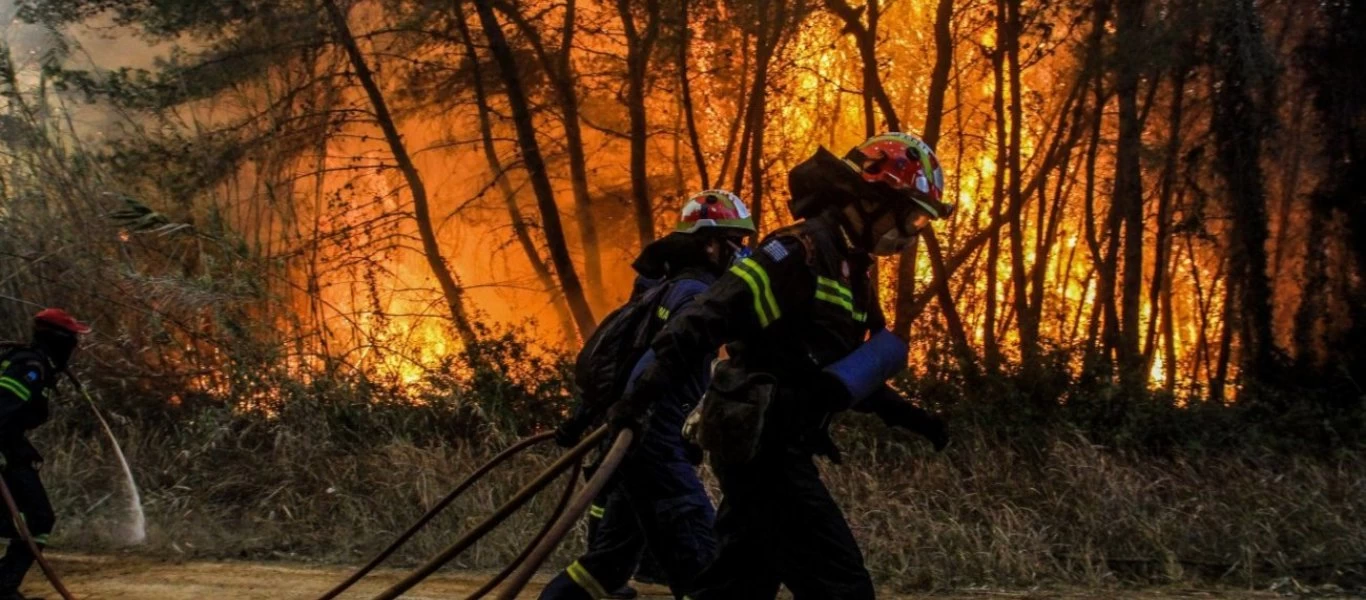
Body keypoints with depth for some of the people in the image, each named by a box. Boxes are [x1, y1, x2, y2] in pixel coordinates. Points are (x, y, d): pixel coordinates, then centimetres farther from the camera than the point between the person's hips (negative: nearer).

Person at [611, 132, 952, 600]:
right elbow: (710, 317, -23)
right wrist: (644, 394, -29)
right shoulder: (801, 251, -15)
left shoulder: (852, 271, 16)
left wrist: (902, 413, 16)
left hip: (773, 443, 10)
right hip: (759, 441, -10)